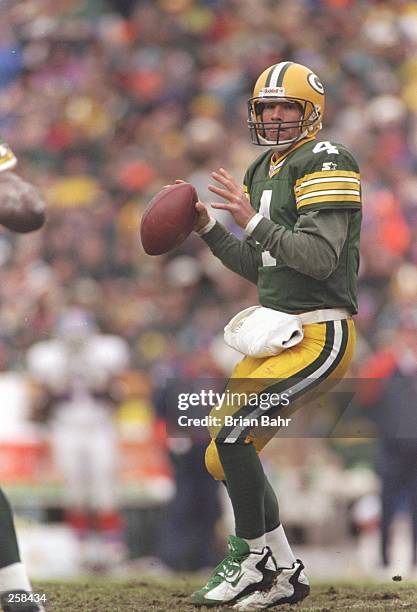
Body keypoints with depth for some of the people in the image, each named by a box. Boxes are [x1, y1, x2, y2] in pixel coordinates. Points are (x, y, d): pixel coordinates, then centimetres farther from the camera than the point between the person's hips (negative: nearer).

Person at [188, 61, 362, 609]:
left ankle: (264, 560, -6)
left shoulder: (324, 162, -11)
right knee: (224, 454, 9)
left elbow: (320, 259, -21)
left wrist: (254, 221, -23)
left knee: (233, 434, -19)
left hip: (319, 336, -10)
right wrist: (208, 228, 12)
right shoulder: (263, 171, 17)